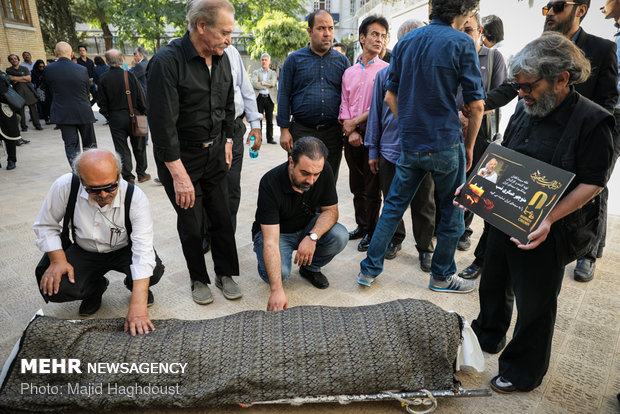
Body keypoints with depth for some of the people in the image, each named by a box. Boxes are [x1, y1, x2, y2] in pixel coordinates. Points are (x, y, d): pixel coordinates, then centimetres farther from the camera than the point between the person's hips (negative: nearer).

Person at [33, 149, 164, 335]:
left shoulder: (136, 199, -30)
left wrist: (138, 306, -43)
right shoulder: (65, 187, -23)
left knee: (155, 270, -31)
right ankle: (96, 287, 13)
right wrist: (58, 260, -20)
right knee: (53, 288, -22)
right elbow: (46, 225, -4)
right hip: (85, 251, 2)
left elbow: (143, 251, -36)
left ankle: (132, 285, 8)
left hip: (124, 250, -2)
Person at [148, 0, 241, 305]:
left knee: (222, 216, 8)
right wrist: (179, 174, -24)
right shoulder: (167, 61, -20)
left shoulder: (221, 58, 2)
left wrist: (227, 141, 15)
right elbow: (162, 123, -23)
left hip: (214, 153, 5)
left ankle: (226, 274, 25)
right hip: (179, 157, -5)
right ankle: (198, 279, 27)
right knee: (191, 223, 6)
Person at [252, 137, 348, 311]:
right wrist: (277, 290, -44)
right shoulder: (270, 183, -33)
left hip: (307, 226, 4)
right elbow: (270, 241, -36)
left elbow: (330, 210, -10)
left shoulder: (325, 171, -21)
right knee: (279, 272, -32)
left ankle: (310, 268, 4)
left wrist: (312, 237, -32)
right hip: (276, 231, -4)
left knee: (339, 236, -25)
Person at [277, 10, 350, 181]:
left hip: (333, 134, 2)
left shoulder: (341, 61, 11)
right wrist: (284, 130, -4)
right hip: (301, 132, -2)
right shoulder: (294, 59, 5)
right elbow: (283, 95, 2)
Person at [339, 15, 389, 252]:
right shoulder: (349, 73, 14)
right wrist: (351, 132, -6)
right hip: (352, 137, 5)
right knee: (356, 186, 12)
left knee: (372, 188, 1)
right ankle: (361, 226, 26)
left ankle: (371, 232, 14)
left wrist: (355, 121, -10)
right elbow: (344, 104, 9)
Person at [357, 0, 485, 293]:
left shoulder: (405, 42, 8)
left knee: (394, 204, 14)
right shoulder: (461, 42, -7)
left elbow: (391, 98, 9)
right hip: (446, 145, -5)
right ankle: (442, 276, 26)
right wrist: (469, 146, 3)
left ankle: (369, 269, 18)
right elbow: (476, 105, -9)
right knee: (452, 211, 12)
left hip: (409, 145, 5)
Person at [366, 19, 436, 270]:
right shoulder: (385, 74, 6)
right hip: (390, 149, 2)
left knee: (423, 204, 7)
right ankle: (395, 239, 34)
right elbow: (375, 112, 9)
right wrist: (373, 150, 7)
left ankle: (425, 248, 23)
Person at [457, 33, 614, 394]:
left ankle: (524, 371, 33)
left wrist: (549, 219, -28)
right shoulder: (525, 111, 4)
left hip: (546, 232, -6)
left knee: (534, 303, 10)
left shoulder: (592, 121, -15)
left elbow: (593, 183, -16)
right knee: (494, 283, 22)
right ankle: (487, 337, 48)